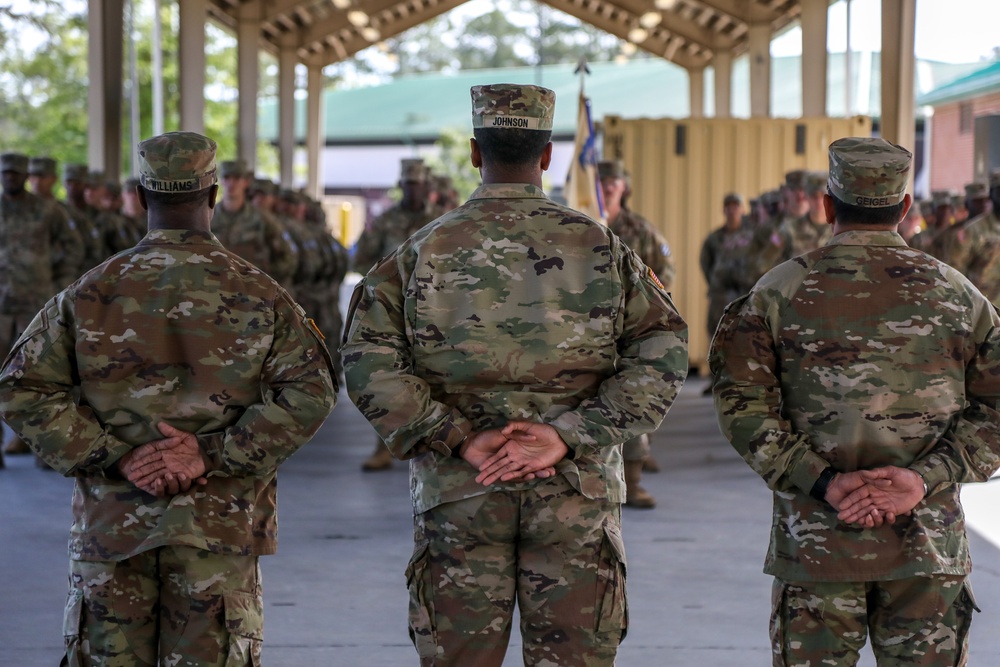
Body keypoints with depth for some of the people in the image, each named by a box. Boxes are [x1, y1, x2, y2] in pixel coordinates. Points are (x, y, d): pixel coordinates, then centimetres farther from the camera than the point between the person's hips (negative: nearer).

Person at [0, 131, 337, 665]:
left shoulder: (90, 293, 1)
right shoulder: (257, 294, -1)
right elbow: (309, 392, -9)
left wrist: (115, 456, -9)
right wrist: (213, 454, -12)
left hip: (110, 519, 1)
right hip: (220, 522, 0)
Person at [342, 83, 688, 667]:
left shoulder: (424, 252, 0)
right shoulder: (601, 247, 1)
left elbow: (368, 362, -10)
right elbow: (663, 355, -7)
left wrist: (461, 439, -11)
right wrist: (567, 435, -12)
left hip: (459, 492, 0)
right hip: (577, 496, 0)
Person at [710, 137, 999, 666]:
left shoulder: (778, 293, 1)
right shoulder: (957, 294, 5)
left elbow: (742, 404, -8)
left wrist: (822, 481, -12)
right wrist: (925, 478, -9)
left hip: (816, 542, -1)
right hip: (929, 544, 1)